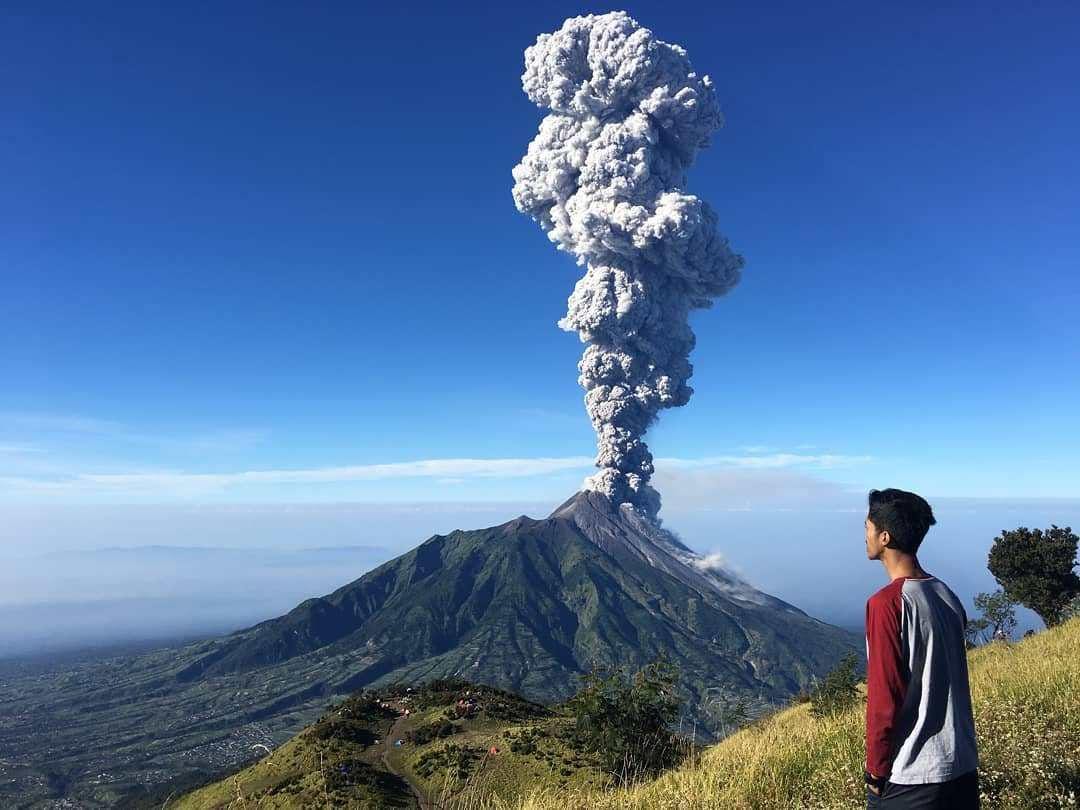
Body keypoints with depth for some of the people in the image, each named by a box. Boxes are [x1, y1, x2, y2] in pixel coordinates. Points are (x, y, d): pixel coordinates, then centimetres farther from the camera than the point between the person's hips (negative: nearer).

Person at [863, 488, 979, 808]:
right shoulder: (947, 595, 2)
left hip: (910, 777, -7)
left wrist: (876, 769, -7)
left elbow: (884, 698, -18)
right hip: (963, 767, 7)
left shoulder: (887, 603, -20)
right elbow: (949, 681, 12)